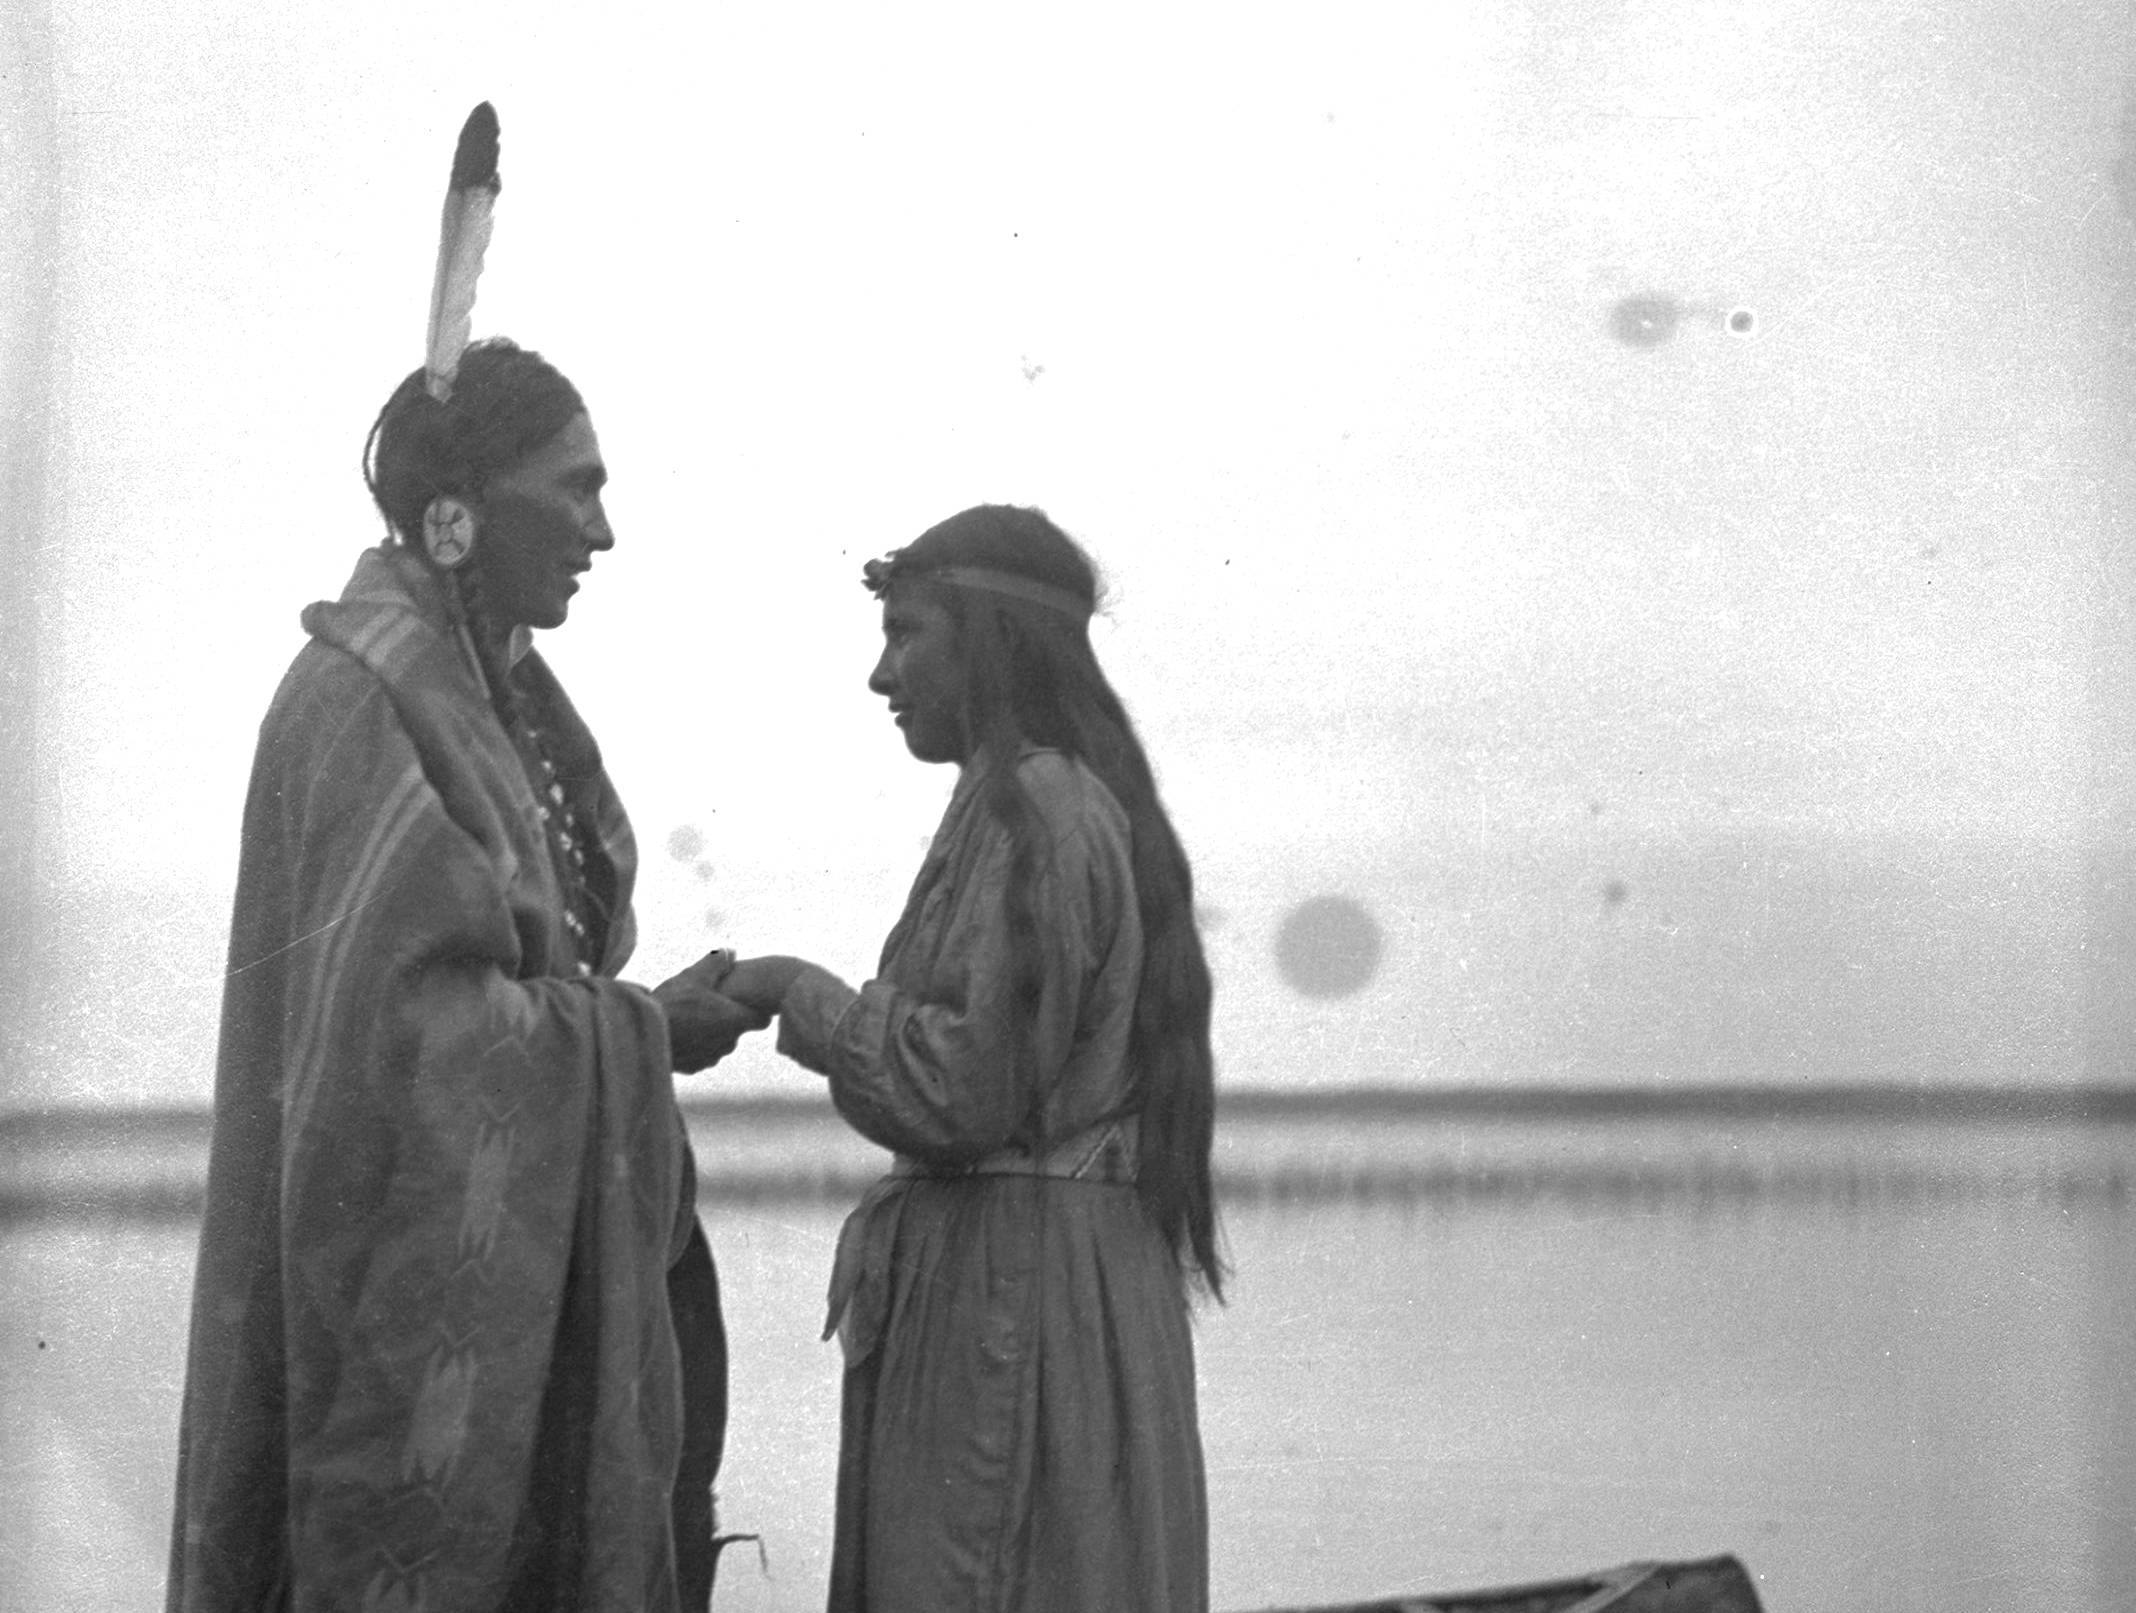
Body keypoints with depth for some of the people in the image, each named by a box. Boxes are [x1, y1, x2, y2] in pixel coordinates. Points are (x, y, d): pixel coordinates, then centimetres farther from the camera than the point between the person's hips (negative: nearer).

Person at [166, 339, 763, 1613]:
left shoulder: (493, 696, 13)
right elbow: (394, 1016, -22)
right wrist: (646, 1030, -13)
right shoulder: (363, 702, -15)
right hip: (412, 1274, -9)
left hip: (510, 1268, 9)